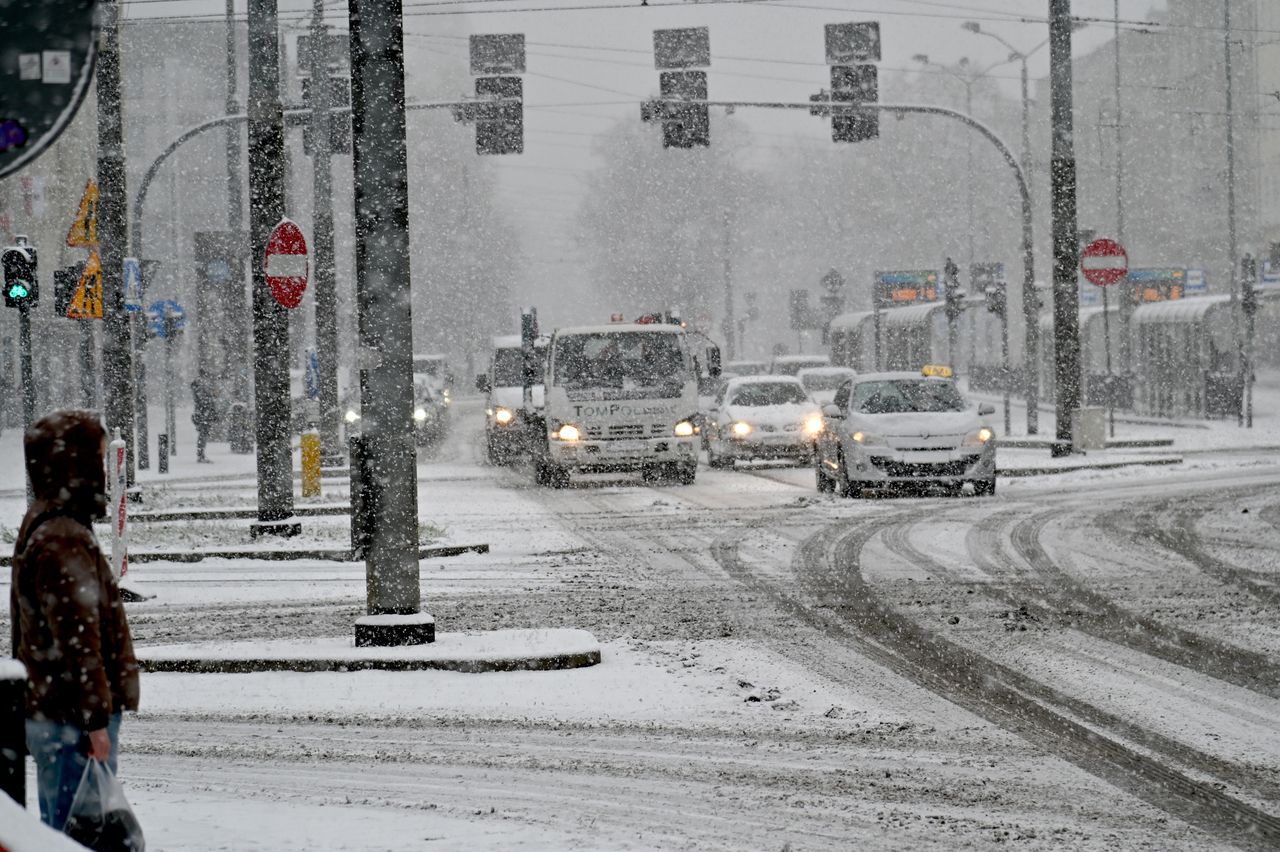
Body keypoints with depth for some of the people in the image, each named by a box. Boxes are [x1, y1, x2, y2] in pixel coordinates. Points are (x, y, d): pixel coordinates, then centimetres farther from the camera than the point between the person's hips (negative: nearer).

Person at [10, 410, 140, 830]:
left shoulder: (41, 528, 15)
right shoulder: (64, 540, -19)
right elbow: (79, 637, -22)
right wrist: (96, 719, -20)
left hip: (50, 716, 11)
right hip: (73, 717, -11)